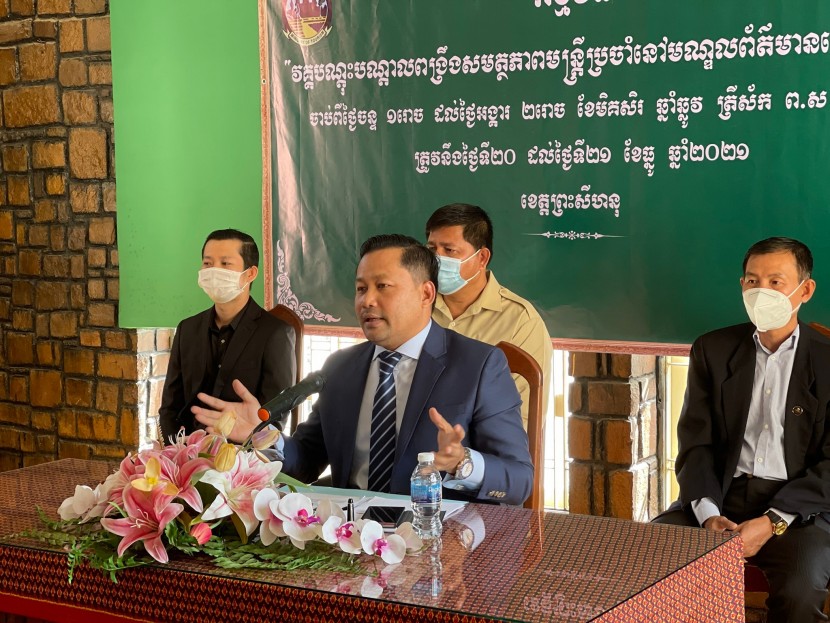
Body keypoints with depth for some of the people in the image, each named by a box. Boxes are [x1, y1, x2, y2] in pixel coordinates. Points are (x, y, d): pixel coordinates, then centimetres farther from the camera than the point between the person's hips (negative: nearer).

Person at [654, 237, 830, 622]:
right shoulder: (712, 350, 10)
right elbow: (696, 442, 5)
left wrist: (772, 522, -16)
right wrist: (708, 514, -13)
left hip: (798, 505, -2)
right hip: (720, 495, 2)